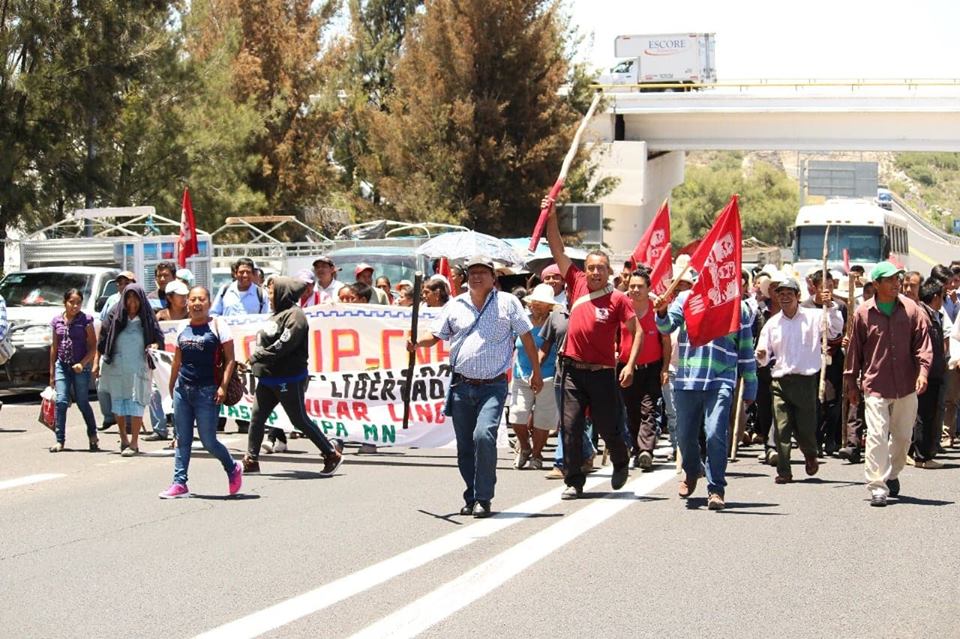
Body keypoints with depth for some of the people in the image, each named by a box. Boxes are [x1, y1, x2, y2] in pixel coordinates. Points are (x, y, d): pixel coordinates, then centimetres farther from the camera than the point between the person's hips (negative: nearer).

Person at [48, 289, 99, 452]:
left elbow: (93, 346, -3)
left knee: (82, 402, 3)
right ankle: (60, 440, -6)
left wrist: (82, 363, -17)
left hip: (80, 367, -3)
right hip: (62, 365, 3)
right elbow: (54, 347, 14)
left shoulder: (85, 320, -3)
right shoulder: (57, 321, 7)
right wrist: (52, 372, 14)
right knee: (61, 401, -7)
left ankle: (93, 436, 22)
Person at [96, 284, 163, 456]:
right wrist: (98, 363, 5)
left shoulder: (147, 318, 2)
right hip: (116, 366, 2)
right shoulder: (116, 316, 5)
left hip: (138, 366, -2)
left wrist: (155, 345, -19)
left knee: (135, 403, -7)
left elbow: (159, 337, 3)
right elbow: (103, 340, 8)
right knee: (118, 403, 8)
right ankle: (124, 439, 23)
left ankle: (134, 442, -4)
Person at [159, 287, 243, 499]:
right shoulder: (182, 327, 12)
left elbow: (230, 359, -6)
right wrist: (171, 386, 20)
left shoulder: (218, 326, -3)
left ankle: (233, 469, 22)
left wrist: (223, 386, -15)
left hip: (207, 391, -5)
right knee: (182, 440, 4)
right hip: (183, 389, 5)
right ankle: (179, 483, 6)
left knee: (208, 441, -2)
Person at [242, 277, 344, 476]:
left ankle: (332, 455, 7)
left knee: (300, 420, -3)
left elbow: (284, 345, -23)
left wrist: (259, 356, -20)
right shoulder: (277, 314, 14)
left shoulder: (294, 315, -14)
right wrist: (256, 360, 5)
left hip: (289, 379, -9)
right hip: (268, 378, 9)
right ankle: (251, 460, 11)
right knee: (257, 417, 5)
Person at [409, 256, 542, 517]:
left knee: (483, 435, -23)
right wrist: (417, 343, -9)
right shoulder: (455, 306, 9)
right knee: (464, 445, 7)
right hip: (461, 386, 4)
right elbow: (436, 336, 13)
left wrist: (536, 372, 10)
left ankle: (484, 499, -14)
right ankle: (471, 498, 23)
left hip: (493, 386, -4)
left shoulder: (507, 303, 2)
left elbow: (526, 337, 7)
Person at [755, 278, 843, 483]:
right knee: (782, 428, -6)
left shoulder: (813, 317, 4)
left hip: (806, 380, -2)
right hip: (780, 381, 2)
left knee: (806, 427, 4)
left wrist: (830, 306, -20)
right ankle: (783, 471, -1)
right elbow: (764, 358, 13)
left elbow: (836, 330, -9)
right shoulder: (772, 323, 11)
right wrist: (761, 356, -11)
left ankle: (810, 455, 36)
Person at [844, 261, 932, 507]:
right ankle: (877, 486, -8)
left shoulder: (911, 309, 2)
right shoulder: (863, 313, -2)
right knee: (877, 435, -11)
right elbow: (855, 350, 5)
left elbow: (922, 342, 2)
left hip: (906, 386, 3)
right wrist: (851, 384, 8)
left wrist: (923, 370, -13)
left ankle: (892, 474, 36)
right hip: (875, 385, -2)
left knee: (903, 435, 12)